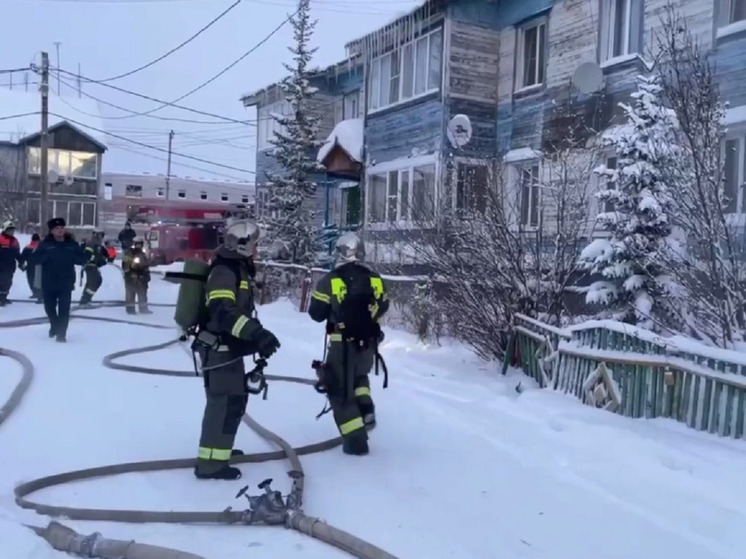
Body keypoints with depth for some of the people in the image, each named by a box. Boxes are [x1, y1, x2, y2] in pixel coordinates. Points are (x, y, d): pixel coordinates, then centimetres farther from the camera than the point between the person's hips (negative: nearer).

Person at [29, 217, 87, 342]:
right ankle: (55, 325, 42)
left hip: (66, 283, -1)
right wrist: (45, 256, -24)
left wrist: (70, 256, -17)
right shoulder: (45, 244, -2)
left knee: (64, 309, -8)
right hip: (48, 283, 1)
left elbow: (83, 259, 1)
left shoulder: (72, 244, 2)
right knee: (49, 307, 15)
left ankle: (61, 333, -1)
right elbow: (33, 260, -7)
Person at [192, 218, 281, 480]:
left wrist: (258, 338, 22)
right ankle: (211, 462, -6)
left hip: (228, 347, 10)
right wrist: (257, 333, -39)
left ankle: (219, 447, 35)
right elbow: (222, 312, -32)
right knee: (226, 401, -10)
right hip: (218, 348, -10)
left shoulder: (238, 268, 14)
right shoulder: (224, 271, -19)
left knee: (235, 397, 20)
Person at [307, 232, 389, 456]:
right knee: (359, 376, 32)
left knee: (341, 391, 6)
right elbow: (382, 307, 14)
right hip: (368, 344, 4)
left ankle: (356, 440, 2)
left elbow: (316, 313, -4)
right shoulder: (374, 279, 0)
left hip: (342, 345, -4)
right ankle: (366, 411, 14)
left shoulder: (330, 280, -10)